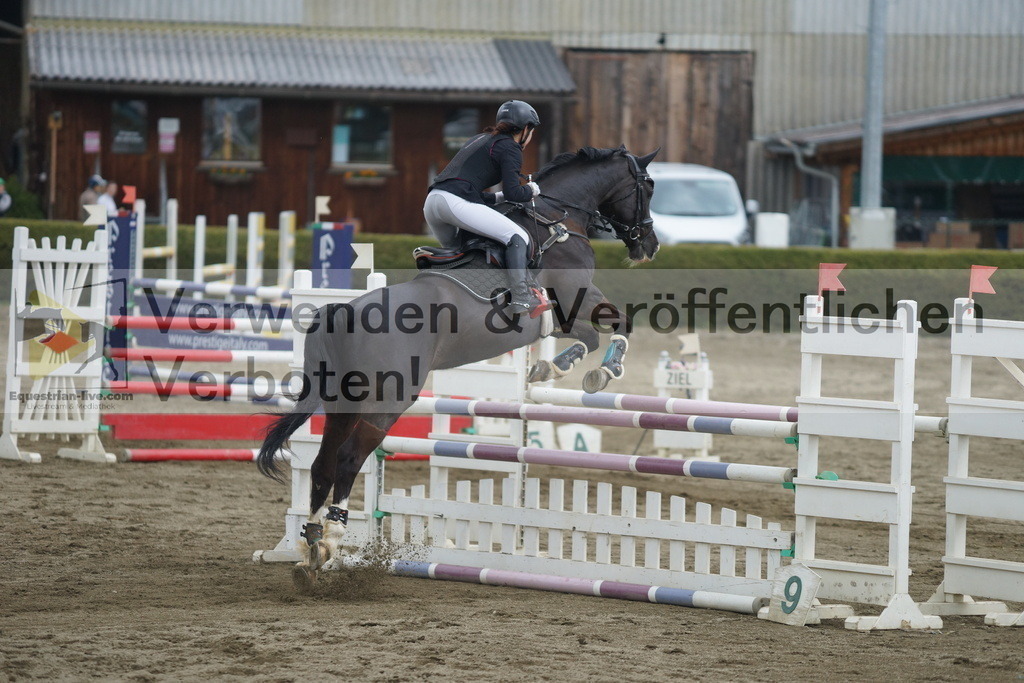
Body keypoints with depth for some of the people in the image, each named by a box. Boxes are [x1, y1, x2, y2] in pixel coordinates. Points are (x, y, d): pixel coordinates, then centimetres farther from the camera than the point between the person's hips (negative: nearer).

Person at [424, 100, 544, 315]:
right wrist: (530, 190, 13)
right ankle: (520, 298, -18)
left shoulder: (480, 139, 30)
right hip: (456, 203, -9)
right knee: (518, 237, -8)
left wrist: (498, 197, 30)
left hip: (431, 202, 9)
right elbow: (512, 192, -7)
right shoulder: (509, 148, 4)